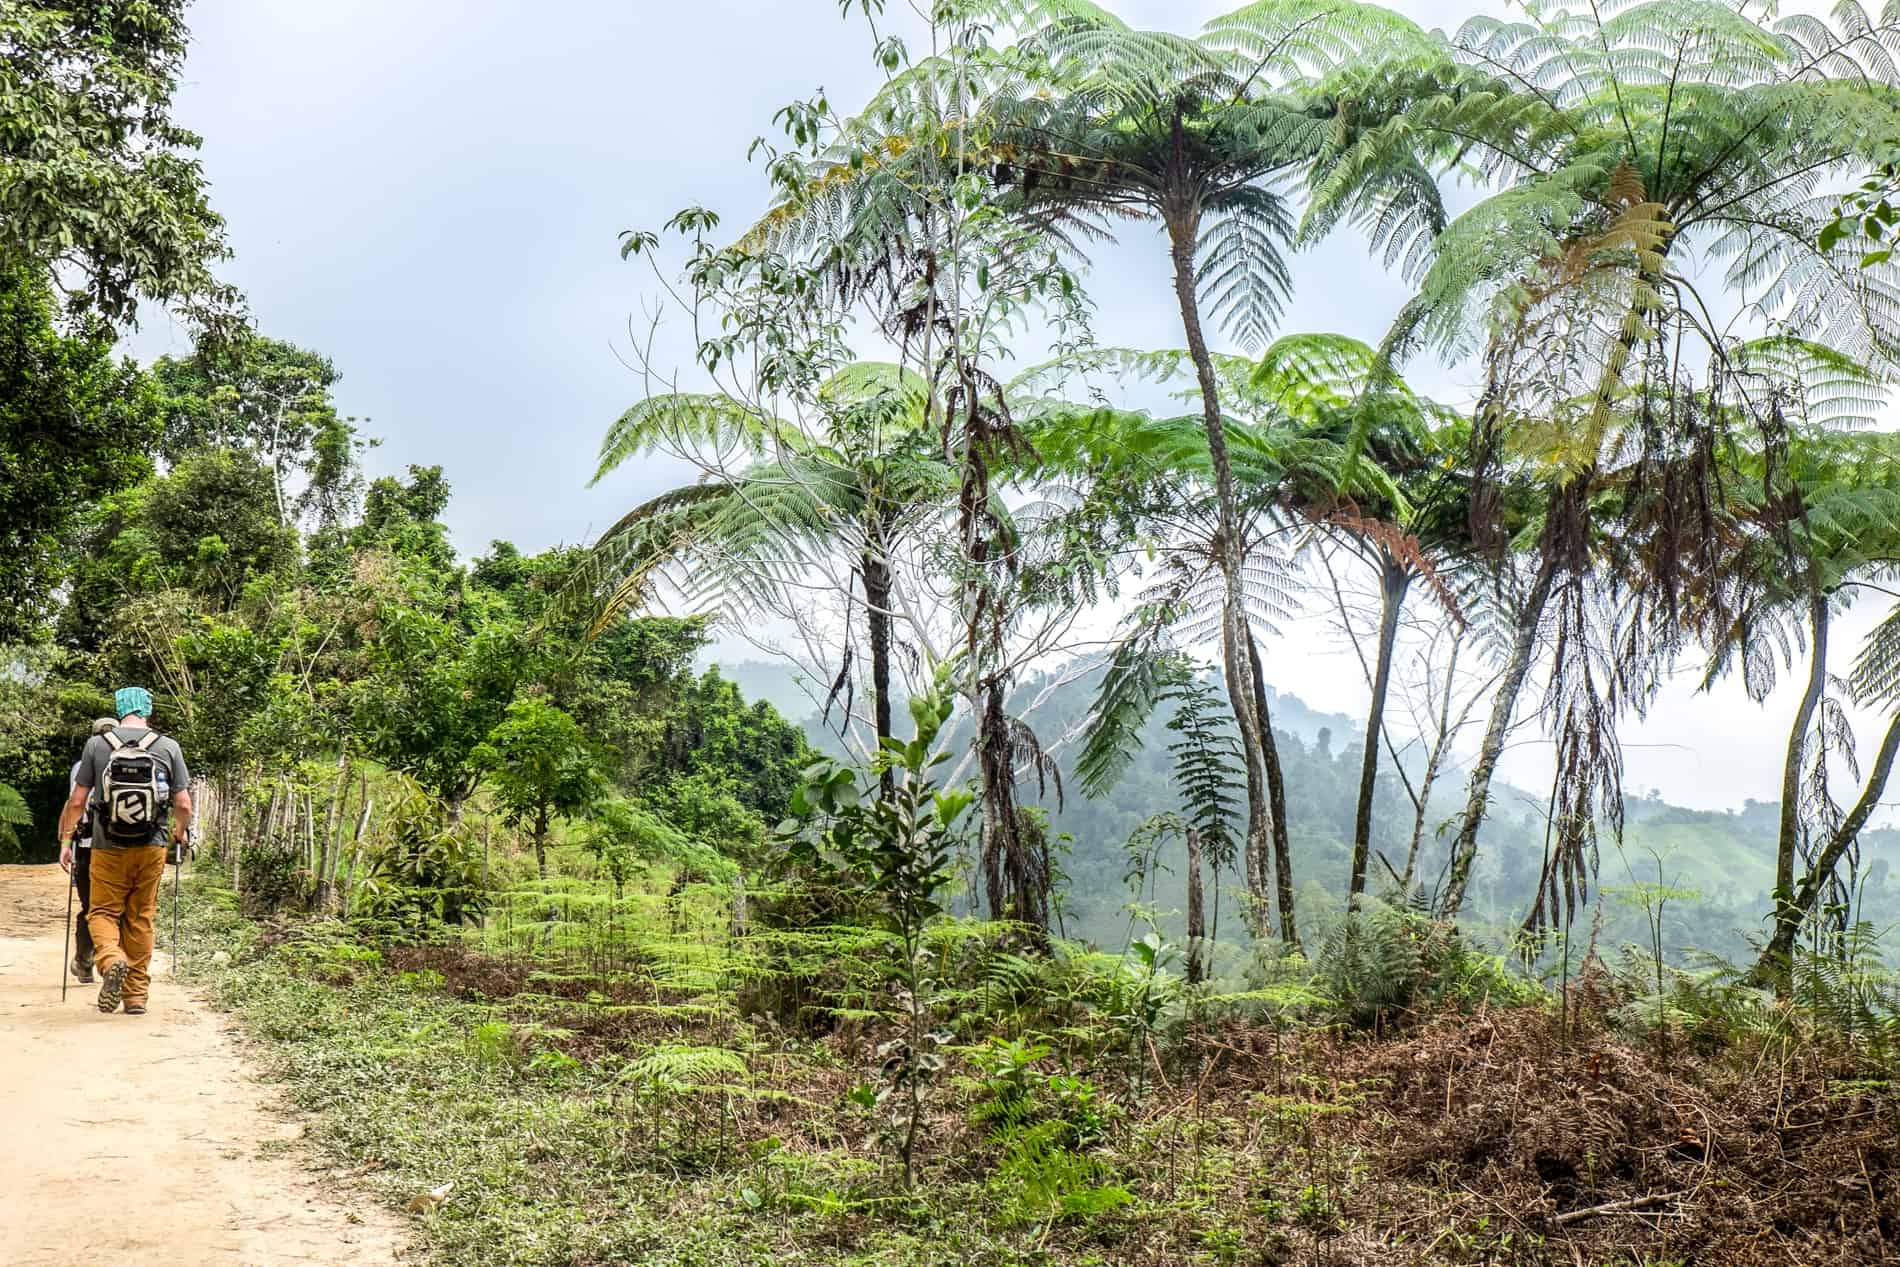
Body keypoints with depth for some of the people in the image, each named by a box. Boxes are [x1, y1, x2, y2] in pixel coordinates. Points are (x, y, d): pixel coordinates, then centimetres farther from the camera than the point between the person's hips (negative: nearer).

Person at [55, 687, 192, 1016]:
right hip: (152, 848, 1)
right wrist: (179, 833, 20)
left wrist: (65, 838, 13)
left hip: (108, 848, -1)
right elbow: (183, 805, 0)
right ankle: (137, 995, 14)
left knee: (103, 912, 9)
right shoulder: (168, 747, 1)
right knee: (141, 920, 10)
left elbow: (77, 801, -1)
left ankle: (110, 958, -21)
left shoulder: (97, 744, -1)